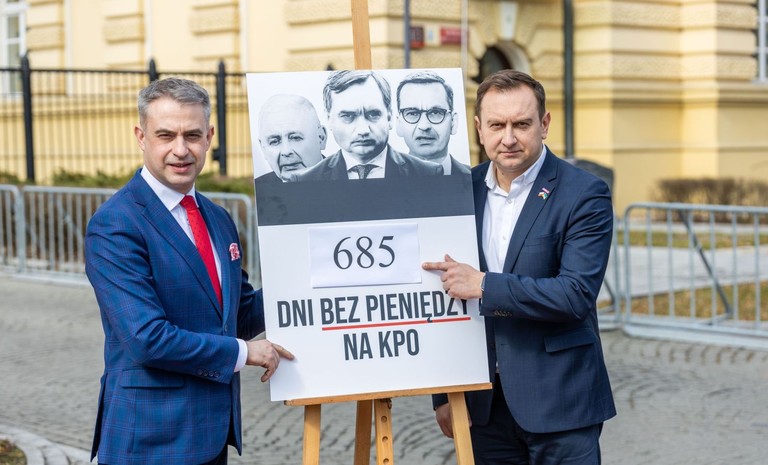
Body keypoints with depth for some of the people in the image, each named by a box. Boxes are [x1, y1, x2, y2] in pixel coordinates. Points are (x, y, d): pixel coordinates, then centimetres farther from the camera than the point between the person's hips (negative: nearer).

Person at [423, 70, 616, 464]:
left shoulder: (584, 195, -8)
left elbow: (577, 294, -18)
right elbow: (448, 293, 11)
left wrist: (485, 286, -21)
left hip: (558, 400, -4)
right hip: (484, 401, 4)